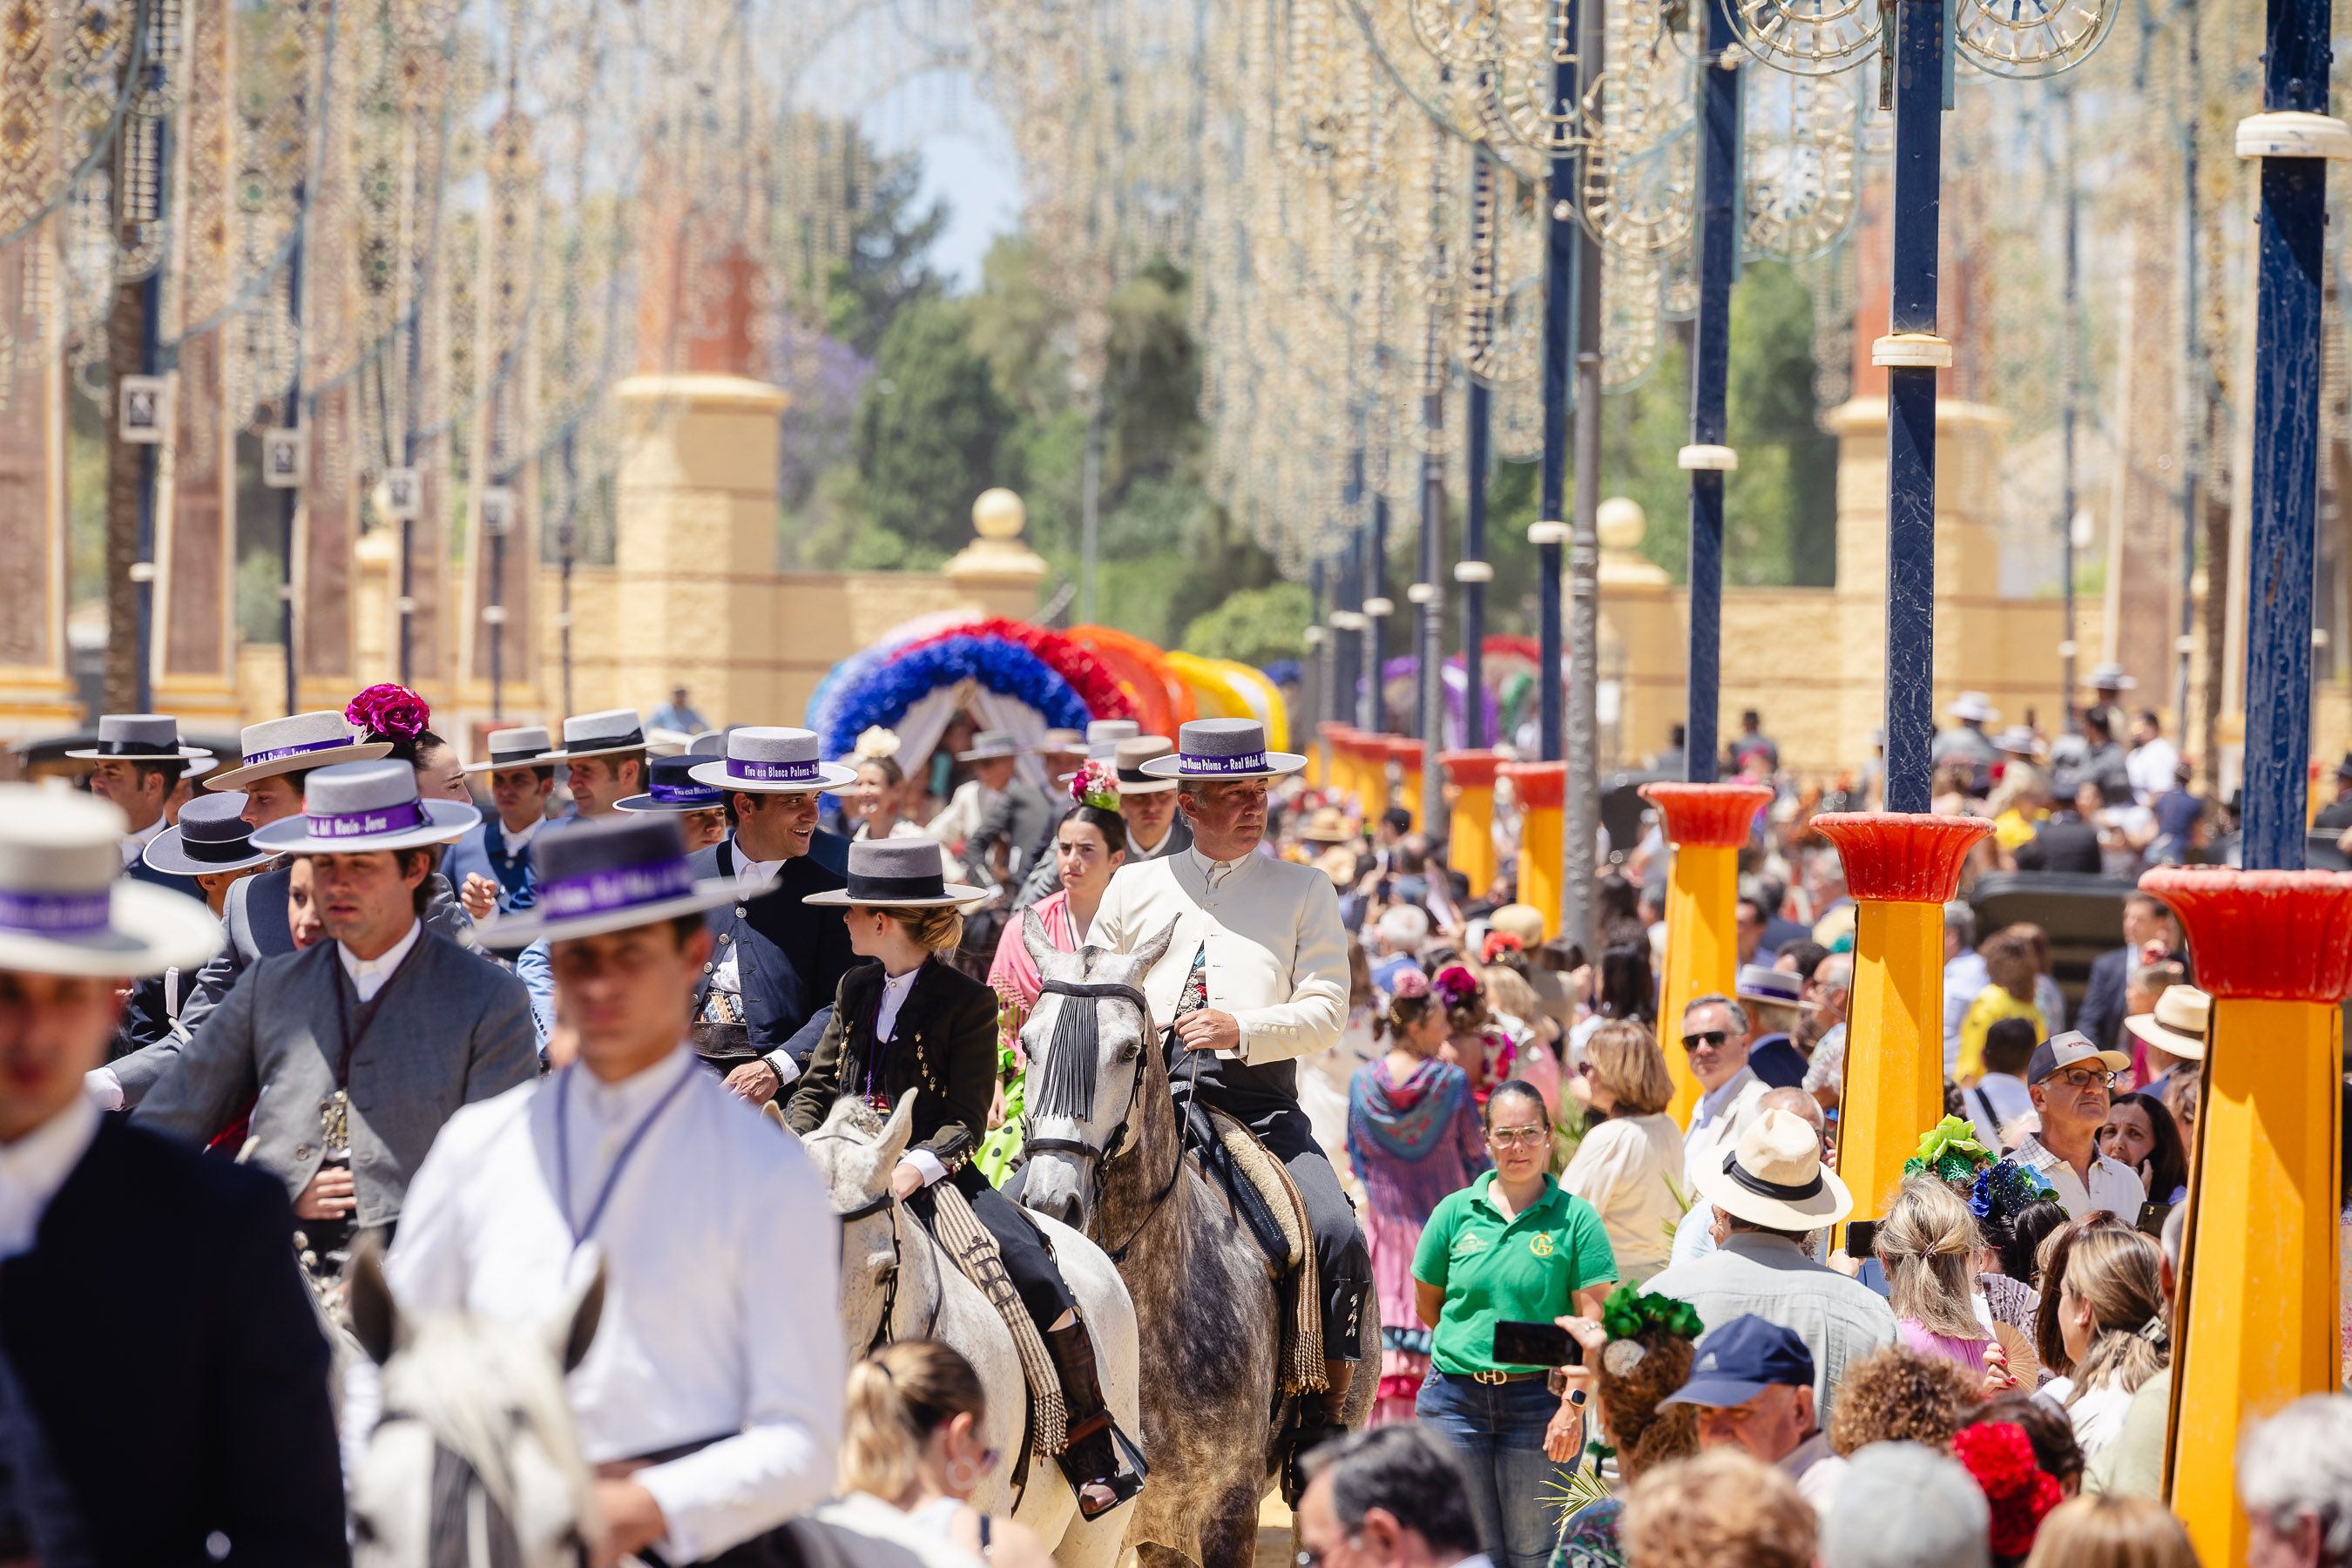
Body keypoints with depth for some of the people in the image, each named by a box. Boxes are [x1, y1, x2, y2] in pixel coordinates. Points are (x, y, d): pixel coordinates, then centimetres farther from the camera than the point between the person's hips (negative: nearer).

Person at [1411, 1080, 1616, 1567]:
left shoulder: (1575, 1218, -4)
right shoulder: (1456, 1212, 4)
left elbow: (1592, 1323, -8)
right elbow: (1426, 1305, 14)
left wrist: (1573, 1405, -15)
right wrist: (1471, 1348, 11)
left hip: (1537, 1403, -2)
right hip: (1456, 1399, 2)